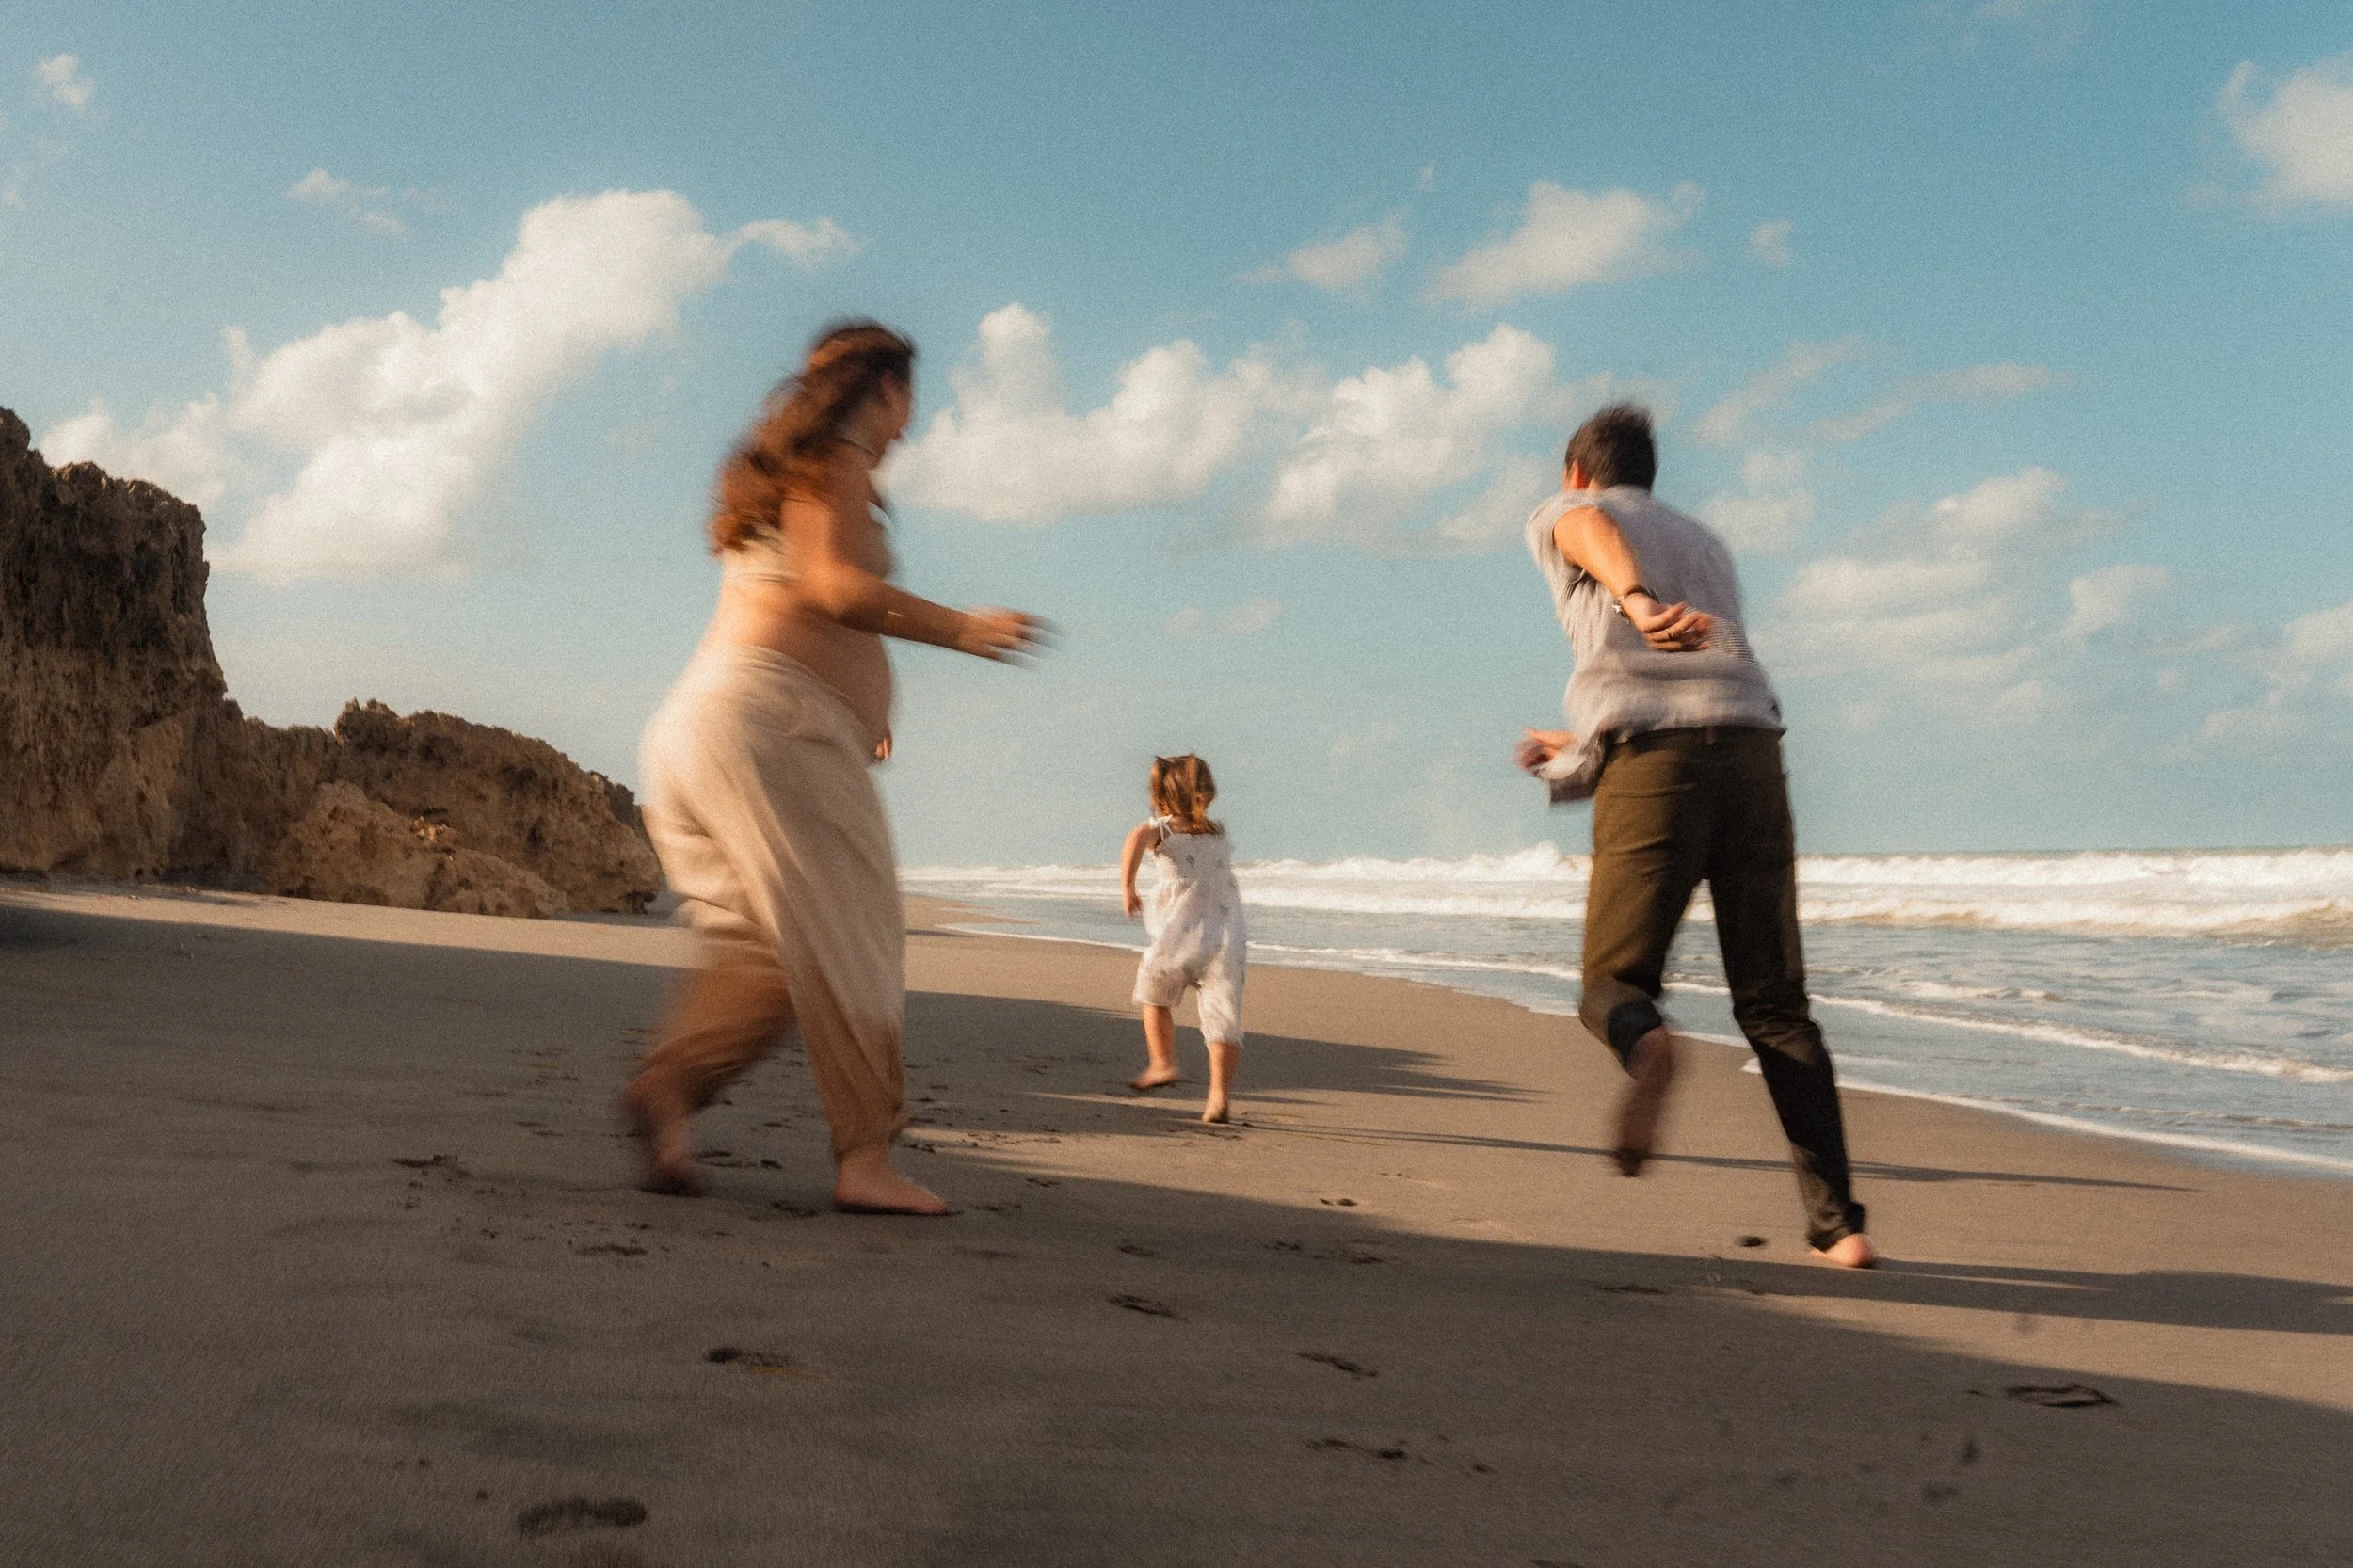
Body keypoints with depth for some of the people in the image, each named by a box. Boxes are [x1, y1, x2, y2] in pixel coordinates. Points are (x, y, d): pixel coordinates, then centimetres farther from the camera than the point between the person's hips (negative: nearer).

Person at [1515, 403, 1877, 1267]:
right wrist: (1580, 749, 47)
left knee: (1614, 983, 6)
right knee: (1774, 1005, 9)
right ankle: (1837, 1222, 1)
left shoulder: (1561, 513, 19)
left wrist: (1637, 602, -29)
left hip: (1648, 764, -4)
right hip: (1750, 750, 4)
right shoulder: (1703, 541, 35)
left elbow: (1597, 532, -8)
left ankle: (1644, 1042, -29)